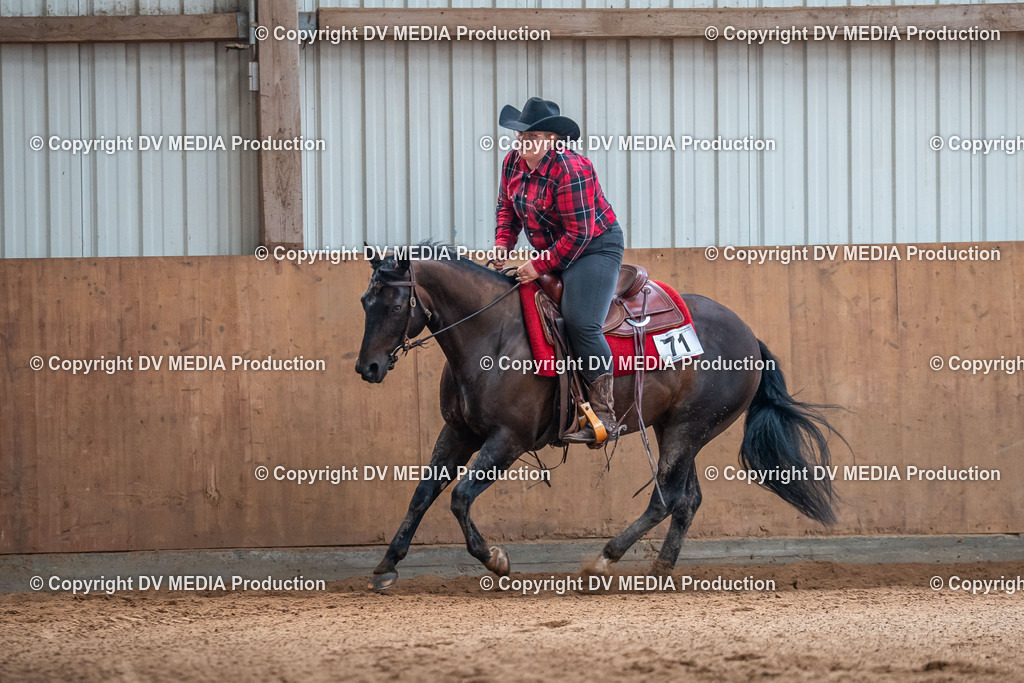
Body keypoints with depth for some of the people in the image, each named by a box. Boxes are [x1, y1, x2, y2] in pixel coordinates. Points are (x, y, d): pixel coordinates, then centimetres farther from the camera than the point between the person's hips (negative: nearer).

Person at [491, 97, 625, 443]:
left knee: (580, 322, -23)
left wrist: (540, 266, -25)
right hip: (553, 251, 10)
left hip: (595, 247, -10)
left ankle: (604, 418, -19)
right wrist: (502, 244, -3)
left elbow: (578, 233, -26)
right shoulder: (514, 161, -1)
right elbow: (508, 207, 14)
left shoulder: (569, 171, -27)